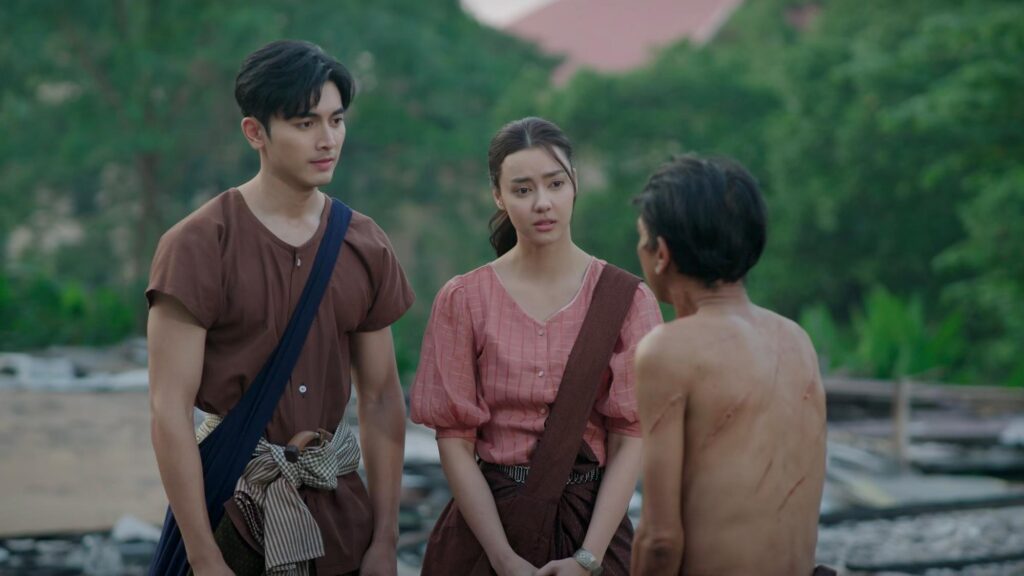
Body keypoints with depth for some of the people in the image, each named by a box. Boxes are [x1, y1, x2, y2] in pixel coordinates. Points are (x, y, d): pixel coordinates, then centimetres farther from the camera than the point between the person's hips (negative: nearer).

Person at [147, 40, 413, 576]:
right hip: (233, 506, -4)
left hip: (337, 507, 4)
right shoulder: (198, 245, -10)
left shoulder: (364, 246, 4)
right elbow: (170, 410, -14)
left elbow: (381, 399, 6)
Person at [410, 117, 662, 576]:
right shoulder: (462, 301, -3)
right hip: (487, 515, 0)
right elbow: (454, 439, -6)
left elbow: (630, 438, -8)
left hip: (592, 521, 0)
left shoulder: (627, 300, -4)